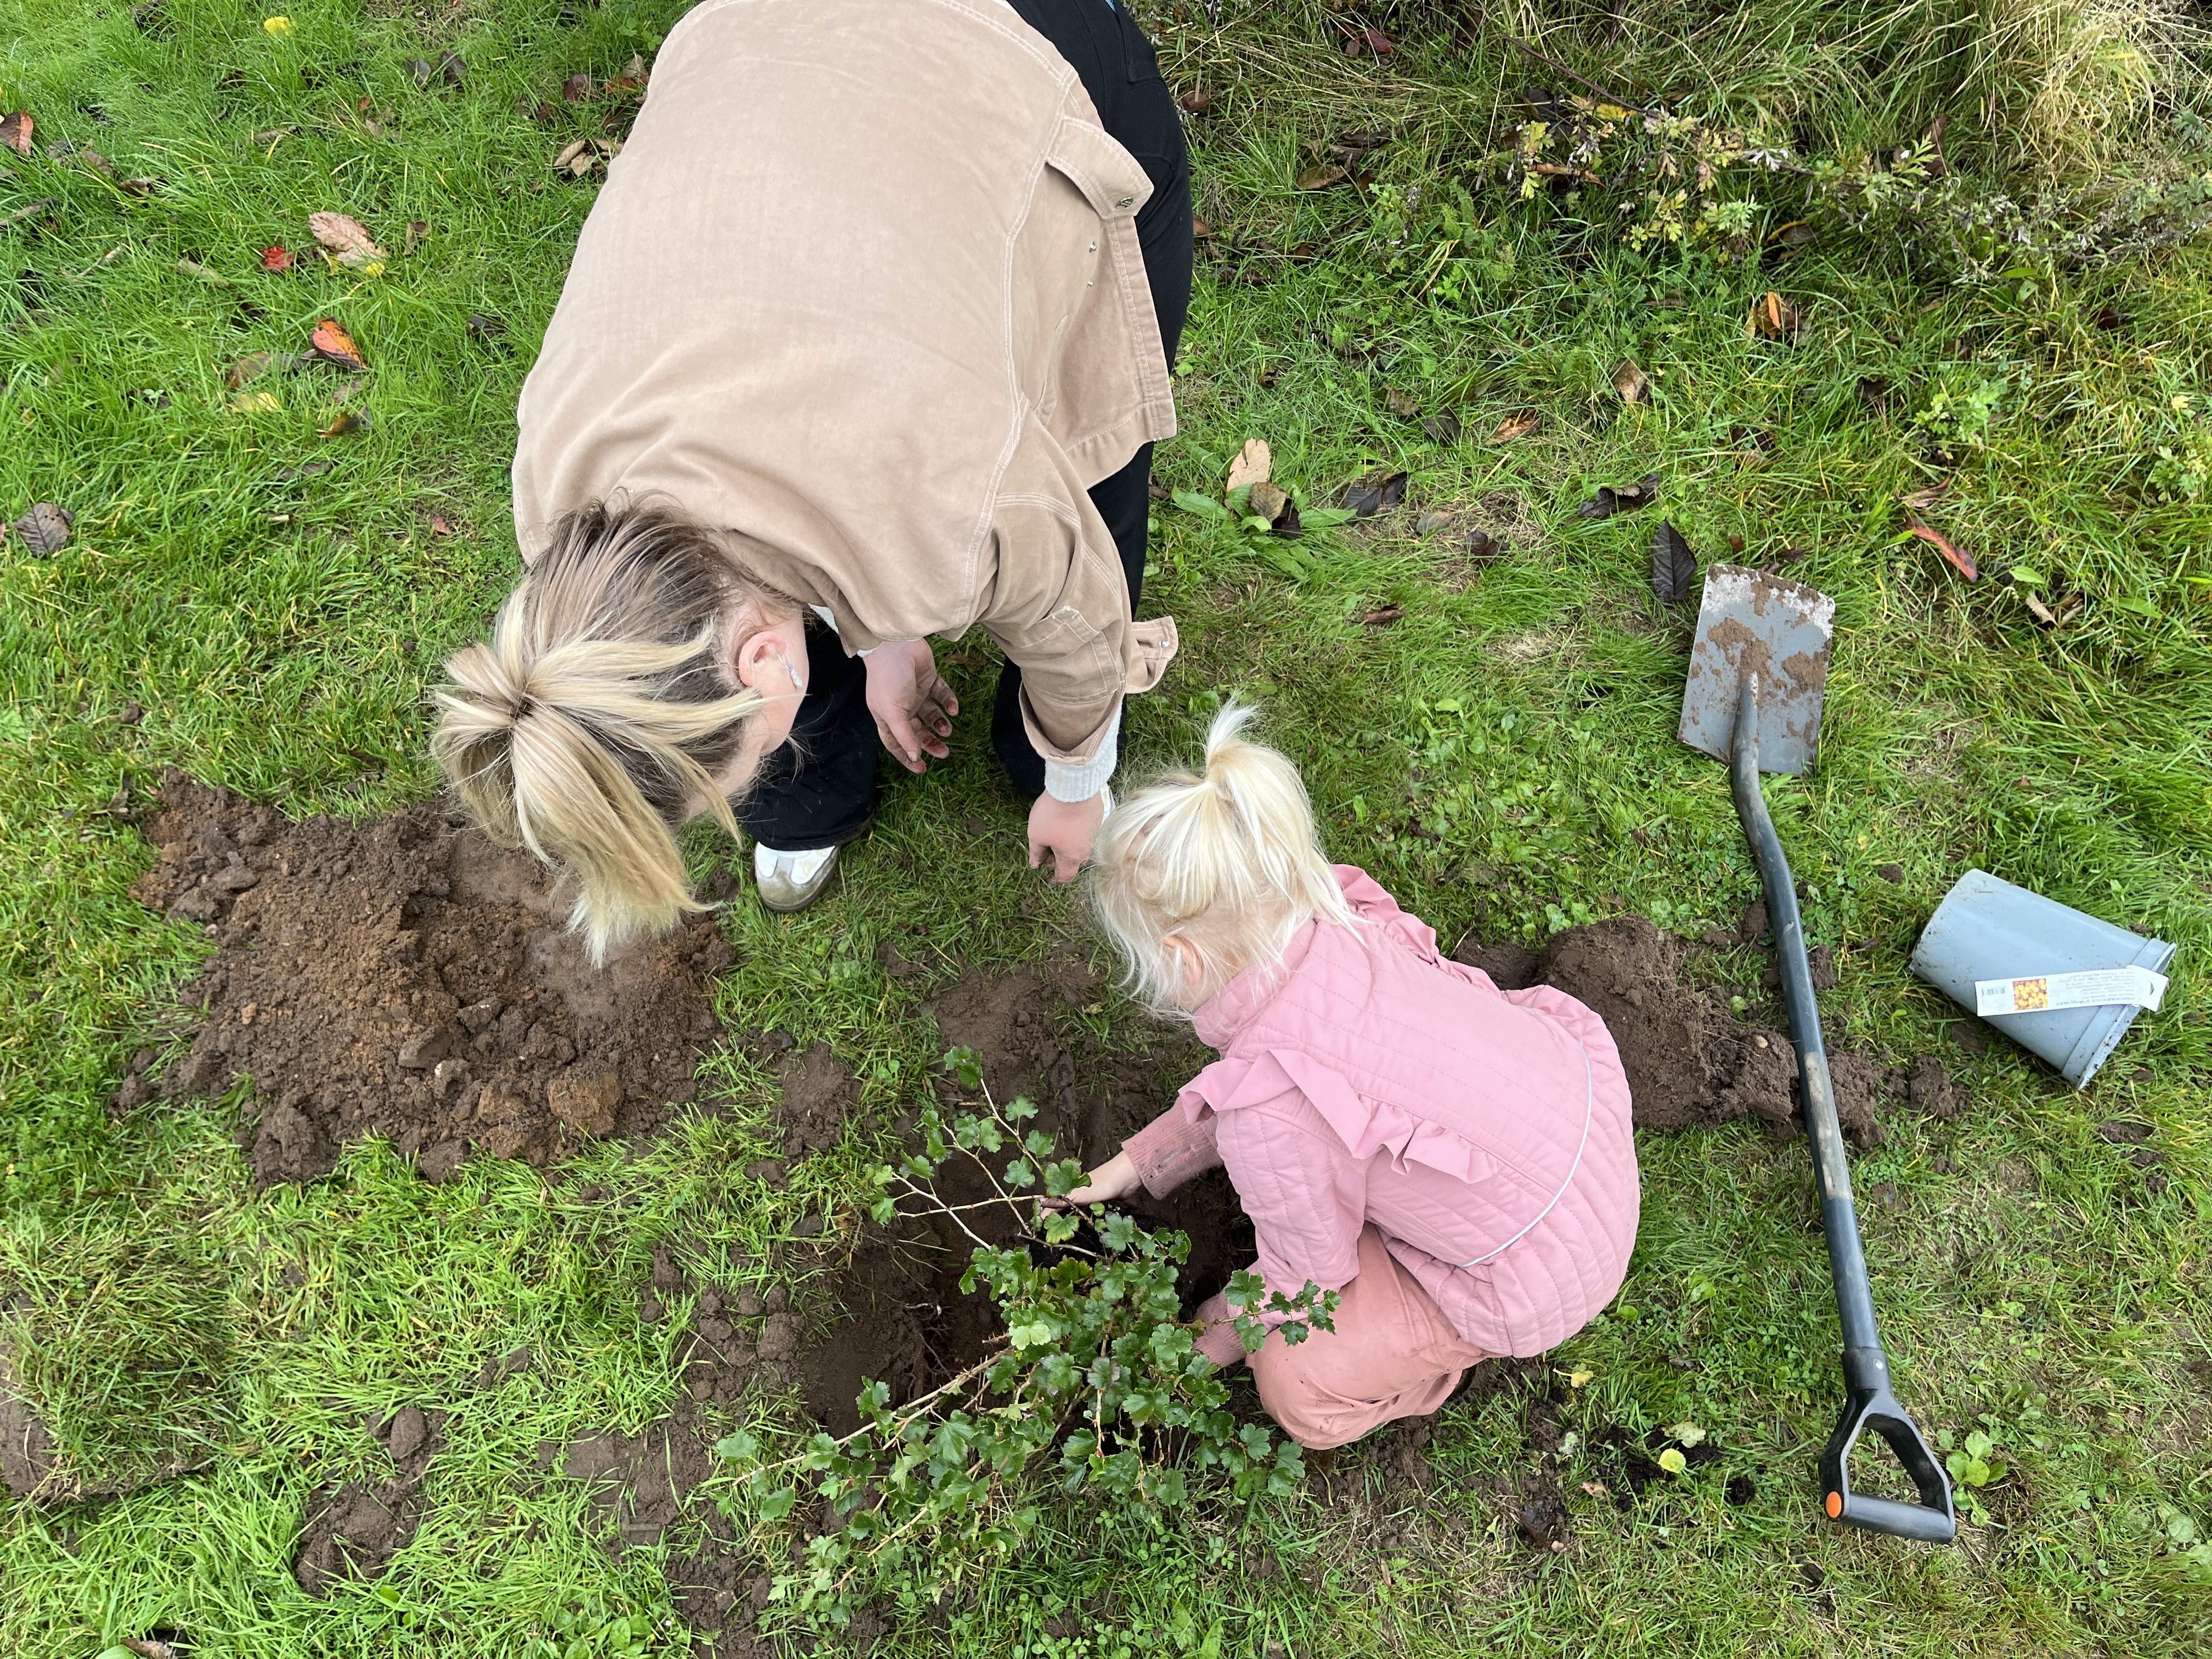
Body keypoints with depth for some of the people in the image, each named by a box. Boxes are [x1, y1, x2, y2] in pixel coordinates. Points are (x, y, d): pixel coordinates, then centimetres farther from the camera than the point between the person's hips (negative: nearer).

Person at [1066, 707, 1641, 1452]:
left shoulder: (1269, 1113, -35)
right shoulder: (1336, 926, -16)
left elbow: (1305, 1274, -13)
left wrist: (1215, 1341, 6)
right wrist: (1130, 1165, 9)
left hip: (1543, 1273, -7)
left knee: (1298, 1387, -2)